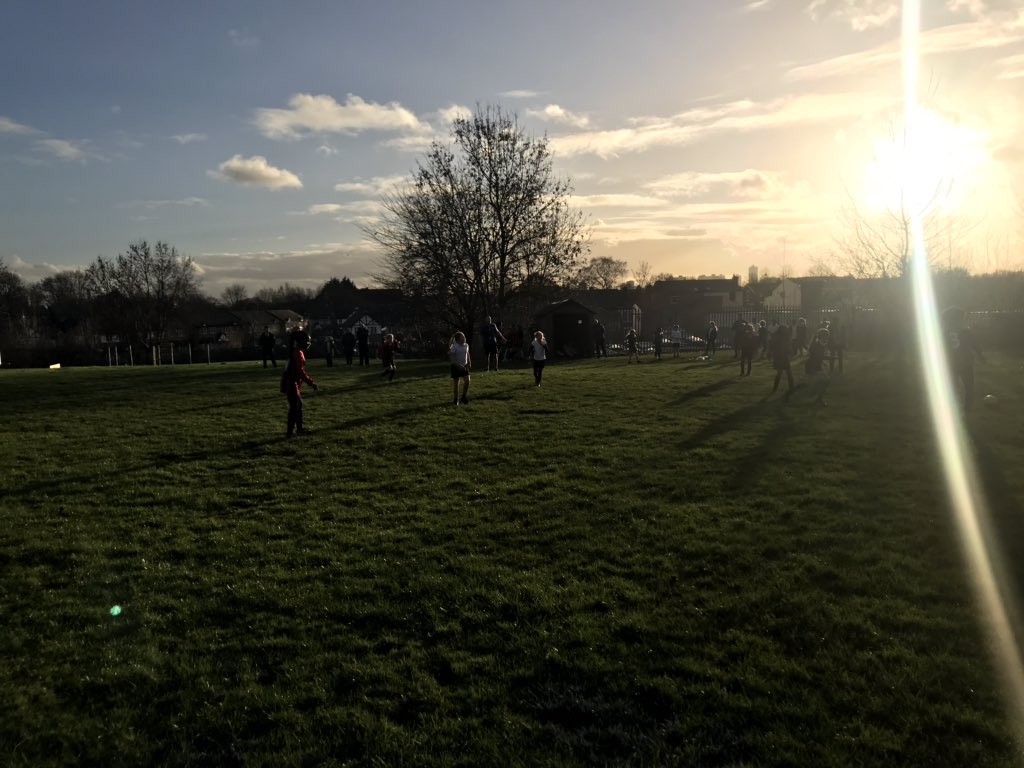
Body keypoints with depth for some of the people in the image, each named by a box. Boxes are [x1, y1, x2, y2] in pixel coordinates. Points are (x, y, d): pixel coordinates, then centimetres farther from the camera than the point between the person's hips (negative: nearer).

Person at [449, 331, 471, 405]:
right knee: (456, 383, 4)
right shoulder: (454, 347, -18)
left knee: (467, 381, -8)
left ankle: (464, 397, 9)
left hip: (464, 366, 5)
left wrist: (469, 362, 6)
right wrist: (458, 365, -26)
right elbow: (451, 358, -20)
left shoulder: (466, 345, 1)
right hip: (456, 367, -5)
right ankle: (456, 399, 16)